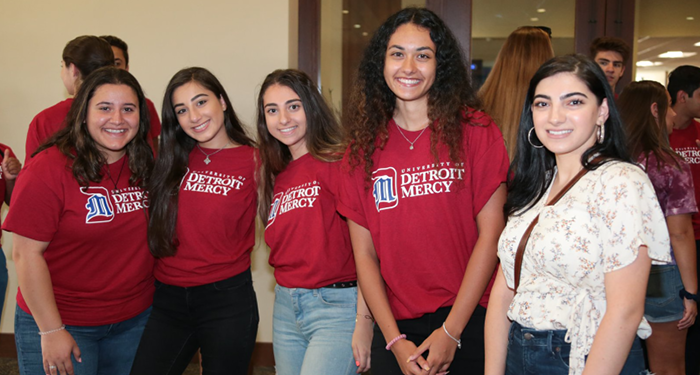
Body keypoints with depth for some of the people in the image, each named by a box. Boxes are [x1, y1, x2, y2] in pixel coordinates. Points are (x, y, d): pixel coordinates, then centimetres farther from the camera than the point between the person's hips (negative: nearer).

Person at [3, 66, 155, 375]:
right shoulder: (49, 167, -15)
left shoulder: (148, 166, 0)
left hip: (135, 320, 5)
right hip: (61, 323, -4)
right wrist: (51, 331, -15)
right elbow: (27, 253, -15)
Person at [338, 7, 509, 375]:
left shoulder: (475, 131, -4)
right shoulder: (363, 148, 2)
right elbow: (364, 253, 0)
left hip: (468, 321, -2)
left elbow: (490, 233, -8)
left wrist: (451, 331, -10)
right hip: (394, 327, 2)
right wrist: (394, 340, -7)